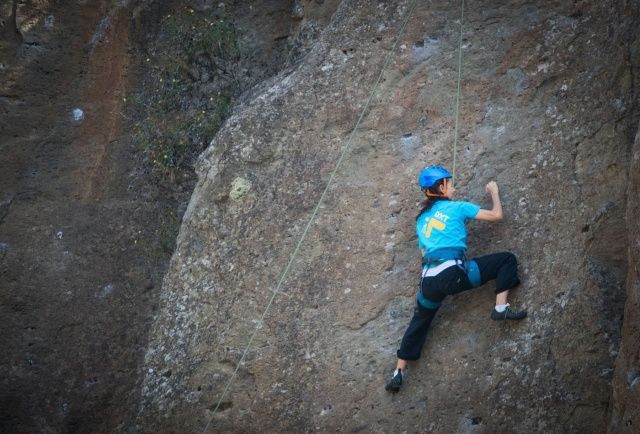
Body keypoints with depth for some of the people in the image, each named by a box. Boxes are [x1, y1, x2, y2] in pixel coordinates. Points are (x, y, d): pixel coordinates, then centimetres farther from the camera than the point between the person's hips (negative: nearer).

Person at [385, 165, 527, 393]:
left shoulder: (421, 219, 24)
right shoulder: (457, 207, 9)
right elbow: (496, 215, 12)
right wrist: (494, 192, 29)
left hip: (429, 280, 6)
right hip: (454, 273, -5)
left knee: (419, 322, 24)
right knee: (507, 259, 8)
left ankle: (399, 373, 23)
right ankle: (501, 307, -6)